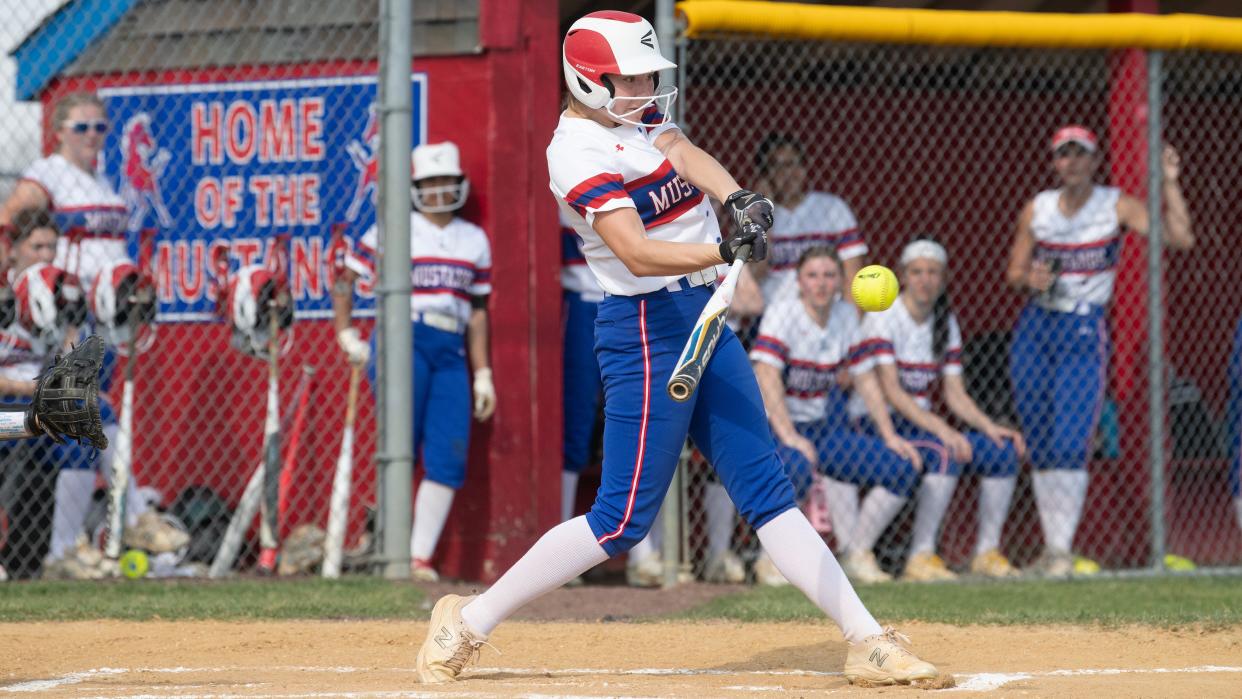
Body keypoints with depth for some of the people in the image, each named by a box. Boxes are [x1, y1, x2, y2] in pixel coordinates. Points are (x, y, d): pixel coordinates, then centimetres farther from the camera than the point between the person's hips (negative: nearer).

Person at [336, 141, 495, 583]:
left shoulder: (474, 240, 16)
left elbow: (477, 311, 17)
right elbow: (346, 277, 9)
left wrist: (482, 374, 13)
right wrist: (345, 335, 0)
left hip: (451, 353, 4)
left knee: (448, 460, -7)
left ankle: (421, 557, -5)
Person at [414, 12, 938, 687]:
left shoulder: (636, 113, 10)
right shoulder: (581, 151, -18)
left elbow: (684, 154, -9)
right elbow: (638, 254, -29)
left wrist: (739, 199, -30)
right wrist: (726, 250, -44)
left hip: (703, 316, 9)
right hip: (647, 330, -9)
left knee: (767, 489, 6)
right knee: (623, 517, -7)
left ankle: (867, 640, 3)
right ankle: (469, 621, 4)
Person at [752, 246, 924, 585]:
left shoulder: (848, 316, 5)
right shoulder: (783, 315, -13)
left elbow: (866, 382, 10)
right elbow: (766, 380, -25)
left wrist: (890, 436, 0)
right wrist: (790, 437, -36)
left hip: (823, 428, 7)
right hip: (776, 428, -6)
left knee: (903, 467, -7)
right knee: (798, 467, -40)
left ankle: (856, 555, 6)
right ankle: (771, 559, -19)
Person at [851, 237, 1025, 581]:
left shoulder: (946, 323, 11)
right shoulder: (883, 318, -11)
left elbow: (955, 395, 9)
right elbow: (890, 391, -21)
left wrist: (989, 426, -10)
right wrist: (941, 429, -31)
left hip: (920, 422, 7)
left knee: (1003, 451, -8)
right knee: (948, 452, -33)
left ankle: (987, 552, 0)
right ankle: (921, 558, -32)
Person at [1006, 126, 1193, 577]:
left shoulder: (1116, 206, -4)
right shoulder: (1037, 210, 6)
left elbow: (1180, 239, -13)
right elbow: (1014, 273, 12)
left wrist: (1169, 184, -17)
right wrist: (1029, 279, -10)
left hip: (1085, 335, -4)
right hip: (1034, 330, 4)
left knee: (1069, 444, -15)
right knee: (1040, 446, 5)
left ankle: (1063, 551, -10)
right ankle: (1052, 548, 14)